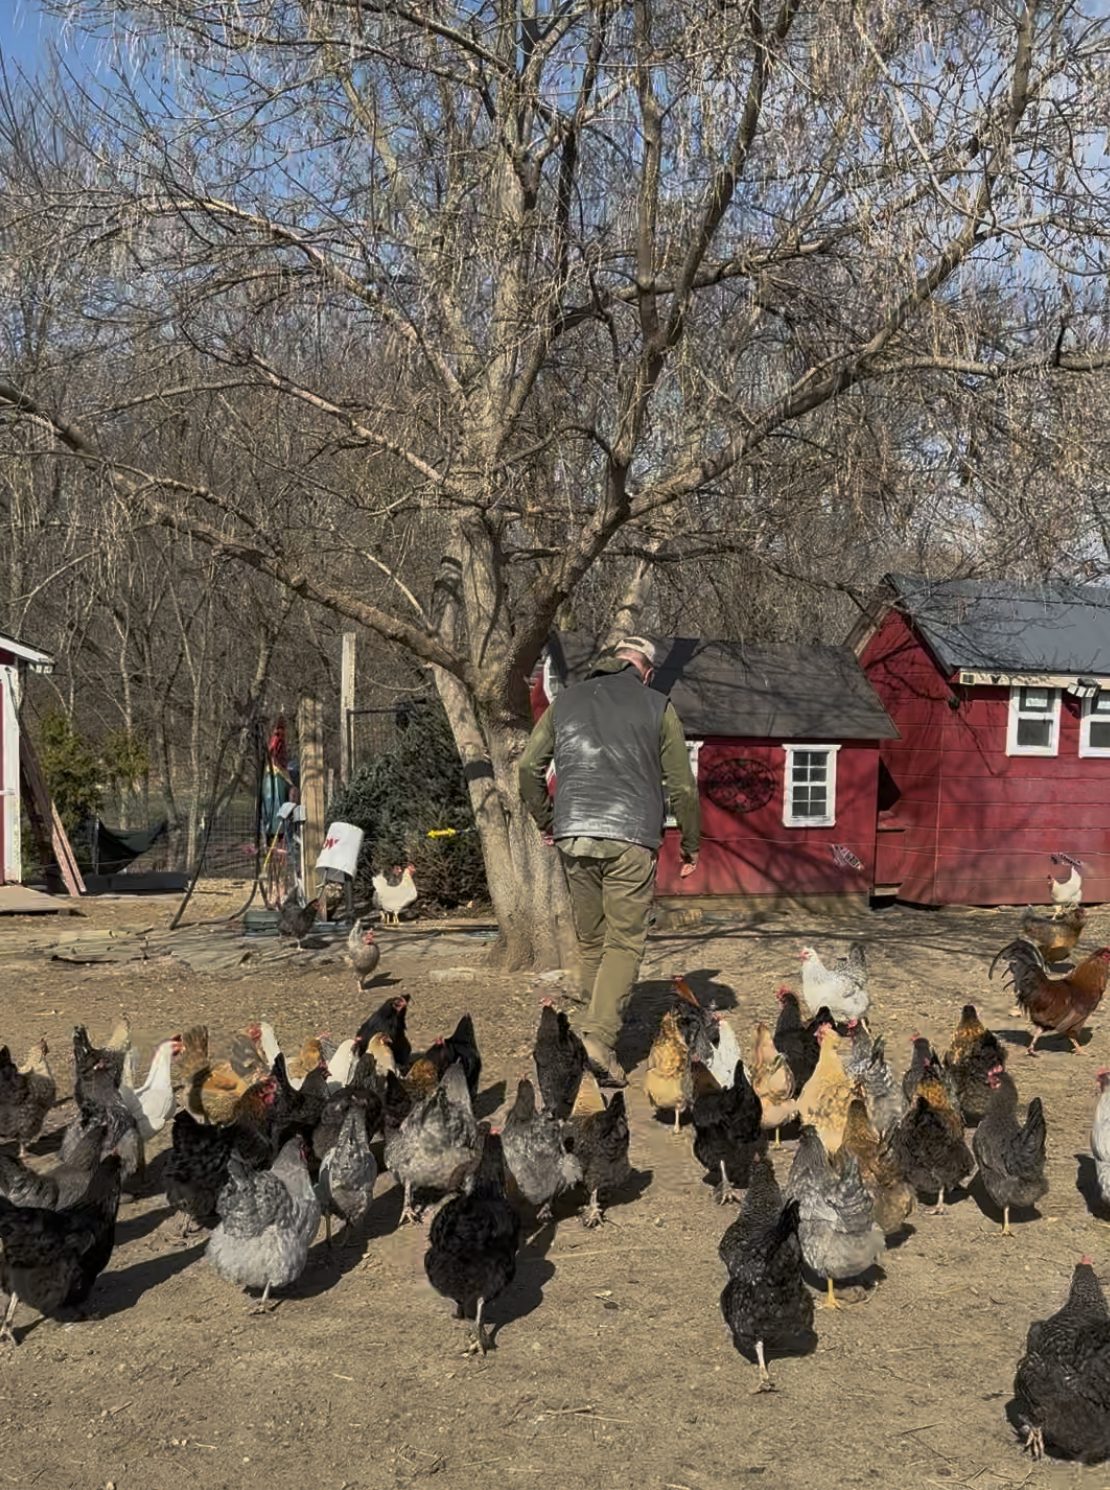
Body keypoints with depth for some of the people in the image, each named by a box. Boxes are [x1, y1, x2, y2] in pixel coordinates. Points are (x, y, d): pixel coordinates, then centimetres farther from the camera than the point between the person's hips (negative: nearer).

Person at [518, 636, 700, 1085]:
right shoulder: (658, 707, 5)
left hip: (574, 837, 3)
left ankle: (600, 1031, 21)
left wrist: (546, 822, 22)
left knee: (590, 940, 14)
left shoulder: (567, 700, 13)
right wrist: (690, 844, 14)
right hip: (632, 839, -3)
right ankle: (600, 1035, -15)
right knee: (624, 942, 0)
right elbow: (682, 784, 3)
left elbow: (529, 767, 10)